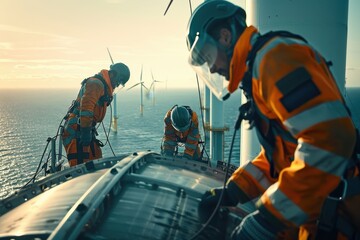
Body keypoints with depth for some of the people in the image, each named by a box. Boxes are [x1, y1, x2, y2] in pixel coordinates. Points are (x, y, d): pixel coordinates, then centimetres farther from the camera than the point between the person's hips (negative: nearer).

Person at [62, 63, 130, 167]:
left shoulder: (104, 87, 22)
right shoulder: (96, 83, -12)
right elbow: (86, 108, -23)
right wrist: (86, 132, -26)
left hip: (83, 130, 10)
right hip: (76, 130, -10)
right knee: (79, 164, -16)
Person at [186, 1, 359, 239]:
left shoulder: (275, 55, -16)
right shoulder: (258, 69, 14)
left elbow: (329, 139, -27)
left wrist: (269, 219, -22)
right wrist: (231, 192, 9)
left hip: (336, 215, -8)